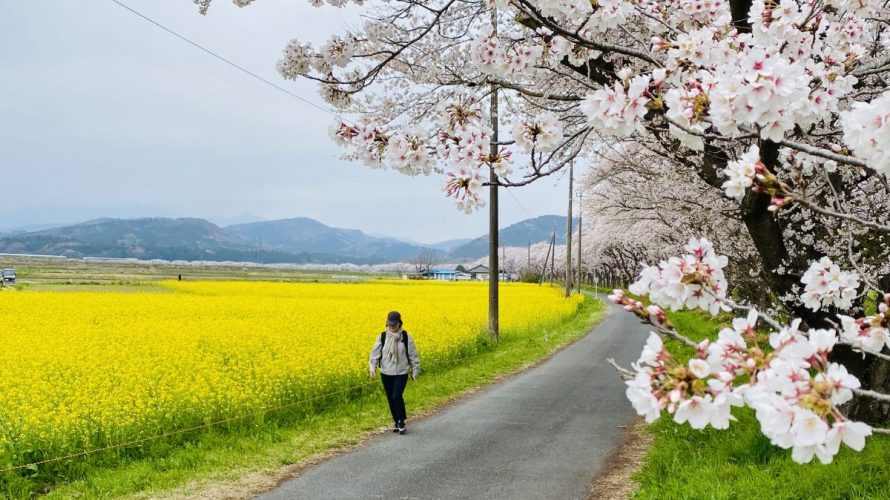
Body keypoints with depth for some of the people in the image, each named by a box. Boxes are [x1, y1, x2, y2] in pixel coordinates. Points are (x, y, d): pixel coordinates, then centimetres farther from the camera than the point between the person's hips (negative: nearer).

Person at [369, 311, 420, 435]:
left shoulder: (406, 336, -6)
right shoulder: (383, 336, -3)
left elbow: (413, 354, 1)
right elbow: (375, 352, -3)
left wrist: (415, 370, 3)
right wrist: (372, 366, -17)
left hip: (401, 373, -3)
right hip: (386, 373, 3)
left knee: (397, 397, -16)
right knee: (390, 399, 9)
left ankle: (401, 421, 1)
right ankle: (396, 421, 25)